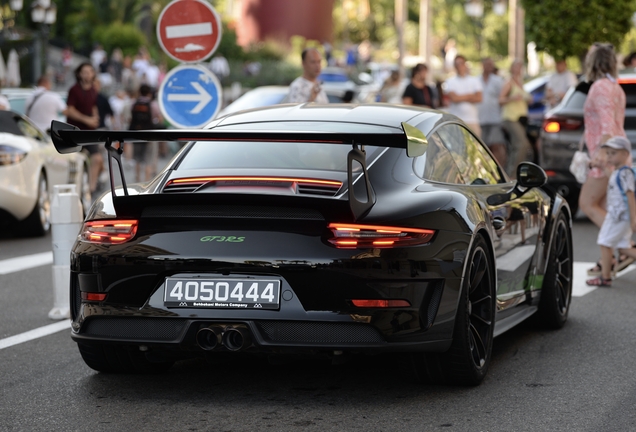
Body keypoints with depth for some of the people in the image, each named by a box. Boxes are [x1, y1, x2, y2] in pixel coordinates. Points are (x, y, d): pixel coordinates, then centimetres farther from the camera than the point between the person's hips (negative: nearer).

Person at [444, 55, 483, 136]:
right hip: (455, 120, -2)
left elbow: (478, 98, 0)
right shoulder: (450, 81, 7)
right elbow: (454, 98, -7)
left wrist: (461, 98, -3)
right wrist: (470, 96, 1)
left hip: (472, 120, 2)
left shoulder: (475, 80, 12)